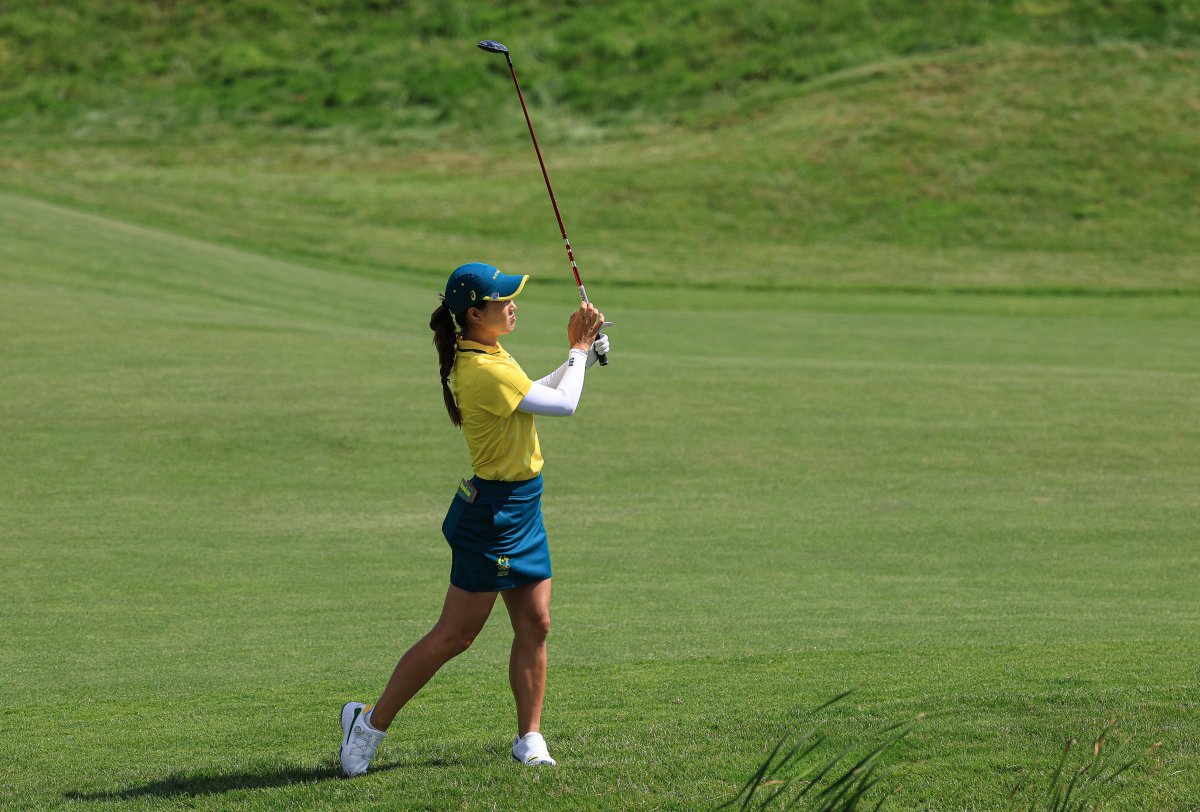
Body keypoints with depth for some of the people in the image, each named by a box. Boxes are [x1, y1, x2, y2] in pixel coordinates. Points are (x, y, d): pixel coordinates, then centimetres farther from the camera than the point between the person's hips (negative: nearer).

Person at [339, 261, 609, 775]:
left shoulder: (483, 357, 8)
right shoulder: (485, 372, -24)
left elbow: (536, 394, 23)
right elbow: (562, 405, -18)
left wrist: (579, 352, 13)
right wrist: (579, 352, -2)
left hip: (521, 508, 10)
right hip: (493, 514, -10)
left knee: (534, 625, 6)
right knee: (454, 636, -2)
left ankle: (529, 739, 11)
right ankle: (371, 722, 9)